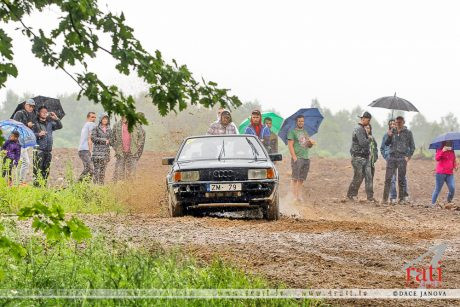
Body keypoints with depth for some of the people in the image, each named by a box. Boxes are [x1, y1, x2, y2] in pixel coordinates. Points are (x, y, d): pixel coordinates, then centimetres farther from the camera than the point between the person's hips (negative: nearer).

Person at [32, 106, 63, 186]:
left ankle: (44, 184, 10)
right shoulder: (36, 124, 1)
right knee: (38, 168, -13)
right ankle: (36, 183, -14)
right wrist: (38, 134, -19)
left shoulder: (49, 123, 18)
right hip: (39, 149, -6)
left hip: (48, 149, 6)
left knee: (46, 169, 6)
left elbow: (59, 126, 17)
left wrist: (56, 119, 3)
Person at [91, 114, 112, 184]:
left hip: (106, 151, 4)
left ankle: (101, 183, 5)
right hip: (97, 151, -4)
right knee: (96, 169, -11)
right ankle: (95, 183, -11)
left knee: (103, 169, 2)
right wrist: (104, 140, -11)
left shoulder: (109, 130, 14)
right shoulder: (96, 129, 1)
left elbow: (111, 139, 21)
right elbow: (93, 138, -9)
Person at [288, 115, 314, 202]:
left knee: (301, 179, 5)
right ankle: (295, 196, -13)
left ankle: (298, 194, 10)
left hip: (306, 158, 7)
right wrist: (294, 157, -18)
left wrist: (311, 143, -1)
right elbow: (290, 145, -8)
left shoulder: (305, 132, 21)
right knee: (295, 178, -10)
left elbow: (309, 146, 24)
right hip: (297, 158, -6)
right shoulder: (292, 132, 0)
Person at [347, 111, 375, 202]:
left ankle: (370, 196, 1)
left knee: (368, 176, 2)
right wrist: (370, 138, -6)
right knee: (358, 178, -4)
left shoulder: (363, 130, 17)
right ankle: (350, 195, 7)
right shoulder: (358, 130, -15)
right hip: (358, 158, -9)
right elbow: (363, 143, -23)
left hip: (365, 158, 9)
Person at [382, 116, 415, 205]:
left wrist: (408, 156, -3)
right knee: (388, 178, -4)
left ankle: (402, 198, 8)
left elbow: (412, 146, 7)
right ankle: (385, 198, -3)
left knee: (401, 179, 1)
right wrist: (389, 136, -6)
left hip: (402, 158, -2)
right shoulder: (392, 131, 13)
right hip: (392, 158, 2)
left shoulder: (408, 133, 5)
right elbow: (386, 144, 12)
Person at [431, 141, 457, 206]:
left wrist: (455, 166, 2)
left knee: (452, 189, -8)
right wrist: (443, 151, -31)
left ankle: (449, 201, 11)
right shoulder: (440, 150, -2)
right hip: (441, 173, -4)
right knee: (438, 189, 0)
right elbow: (437, 158, -19)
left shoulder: (452, 152, 14)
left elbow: (454, 161, 24)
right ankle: (433, 203, 9)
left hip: (450, 174, 4)